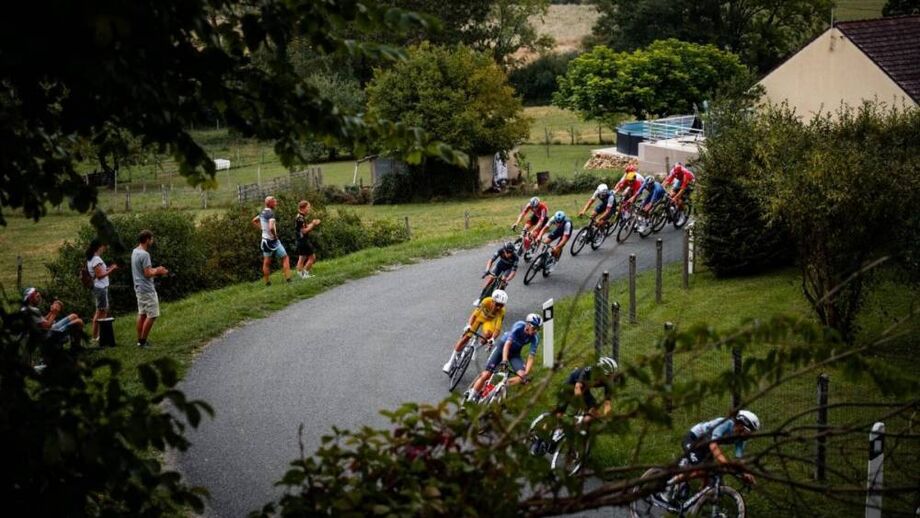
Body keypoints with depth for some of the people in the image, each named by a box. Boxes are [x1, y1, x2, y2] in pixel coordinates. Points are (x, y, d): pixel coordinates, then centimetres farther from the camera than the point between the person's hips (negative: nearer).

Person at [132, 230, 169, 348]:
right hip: (147, 289, -10)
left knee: (142, 314, 14)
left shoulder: (135, 252, 10)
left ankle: (140, 340, 16)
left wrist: (156, 270, 12)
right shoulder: (144, 254, -21)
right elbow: (147, 274, -21)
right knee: (152, 315, -5)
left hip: (139, 288, 10)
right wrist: (158, 272, -5)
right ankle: (143, 341, -4)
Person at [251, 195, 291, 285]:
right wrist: (275, 235, -18)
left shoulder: (262, 212, 6)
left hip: (265, 239, 8)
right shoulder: (271, 213, -21)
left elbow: (254, 221, 24)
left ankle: (267, 281, 17)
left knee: (266, 262, 13)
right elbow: (271, 227, -35)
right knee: (285, 258, 3)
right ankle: (287, 278, -3)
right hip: (272, 240, -8)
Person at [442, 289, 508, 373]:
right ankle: (451, 362, 3)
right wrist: (469, 325, -52)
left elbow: (498, 328, -37)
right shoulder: (487, 301, -36)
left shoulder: (501, 312, -34)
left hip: (489, 320, 0)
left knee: (488, 335, -31)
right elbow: (474, 314, -36)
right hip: (479, 316, 0)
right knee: (465, 337, -9)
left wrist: (492, 338, -54)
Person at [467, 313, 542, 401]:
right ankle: (471, 397, 2)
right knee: (486, 374, -12)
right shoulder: (519, 327, -30)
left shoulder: (535, 338, -21)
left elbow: (531, 357, -20)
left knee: (522, 376, -22)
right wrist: (504, 360, -50)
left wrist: (526, 373, -32)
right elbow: (507, 344, -37)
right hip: (503, 346, -3)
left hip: (515, 353, 3)